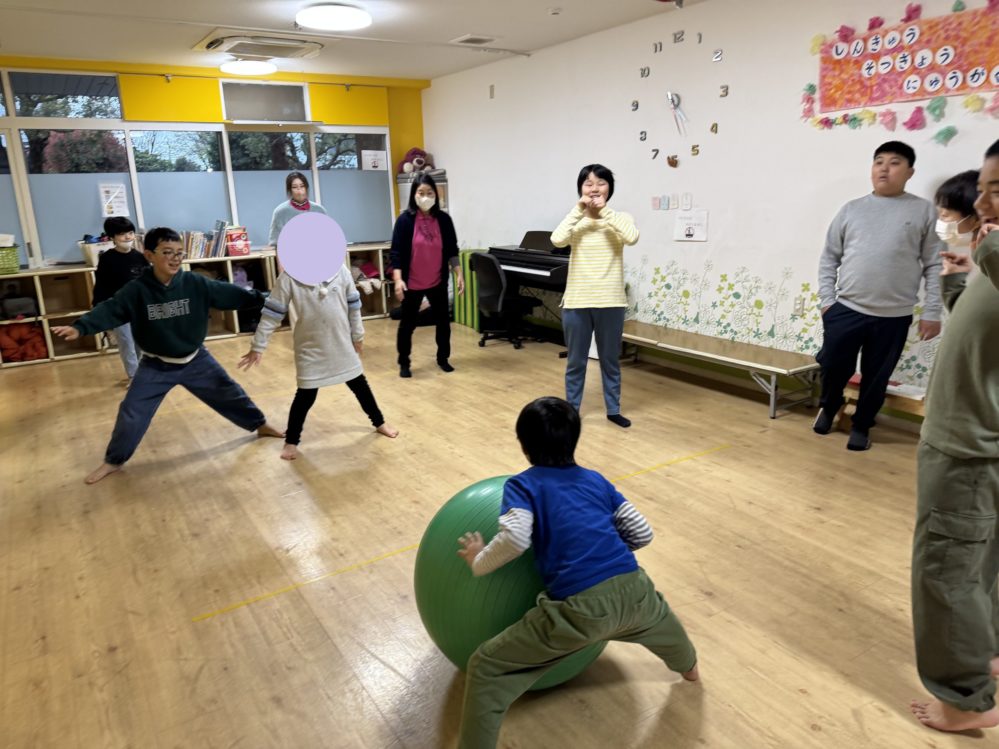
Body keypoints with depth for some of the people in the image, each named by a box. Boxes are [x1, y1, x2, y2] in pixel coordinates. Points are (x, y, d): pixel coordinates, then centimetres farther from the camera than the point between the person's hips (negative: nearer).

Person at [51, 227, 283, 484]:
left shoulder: (195, 284, -15)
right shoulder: (136, 291, -17)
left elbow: (228, 293, -13)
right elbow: (109, 310, -23)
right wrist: (80, 327, -40)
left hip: (195, 360, 1)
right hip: (156, 366, -1)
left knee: (229, 393, 11)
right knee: (132, 413, 2)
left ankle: (260, 425, 35)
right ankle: (113, 461, 23)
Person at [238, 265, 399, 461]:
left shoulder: (340, 270, -7)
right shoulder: (289, 277, -14)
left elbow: (353, 305, 4)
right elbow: (272, 313, -10)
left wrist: (358, 335, 9)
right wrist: (258, 347, -8)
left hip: (342, 343, 3)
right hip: (310, 347, -3)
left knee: (360, 385, 16)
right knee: (305, 395, 0)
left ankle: (379, 423, 38)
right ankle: (291, 441, 21)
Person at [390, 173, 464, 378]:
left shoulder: (444, 219, -1)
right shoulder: (405, 220, -10)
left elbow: (452, 250, 5)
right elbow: (397, 252, -11)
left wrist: (459, 274, -2)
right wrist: (397, 279, -21)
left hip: (438, 282, 3)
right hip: (412, 284, -3)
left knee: (443, 320, 12)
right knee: (408, 323, 8)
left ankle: (443, 358, 31)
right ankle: (404, 363, 24)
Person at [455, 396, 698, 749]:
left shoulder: (522, 484, 6)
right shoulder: (596, 479, 19)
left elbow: (515, 538, -12)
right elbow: (642, 533, 18)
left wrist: (479, 562, 6)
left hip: (579, 608, -6)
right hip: (631, 590, 6)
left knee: (486, 670, 9)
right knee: (656, 609, 44)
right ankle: (687, 665, 72)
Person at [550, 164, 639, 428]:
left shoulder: (620, 219, 2)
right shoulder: (575, 221, 1)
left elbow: (632, 238, -21)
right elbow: (557, 240, -20)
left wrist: (604, 211, -14)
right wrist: (579, 210, -15)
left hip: (610, 303, 0)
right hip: (576, 302, 0)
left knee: (610, 361, 13)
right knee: (576, 362, 10)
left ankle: (614, 410, 28)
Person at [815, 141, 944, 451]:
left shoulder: (924, 211, 3)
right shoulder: (851, 209, 7)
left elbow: (934, 266, 2)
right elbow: (829, 258, 10)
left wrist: (931, 312, -3)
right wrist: (826, 300, 3)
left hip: (893, 317, -1)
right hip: (845, 309, 1)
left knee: (876, 378, 8)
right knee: (833, 367, 6)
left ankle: (861, 426, 29)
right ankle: (828, 408, 36)